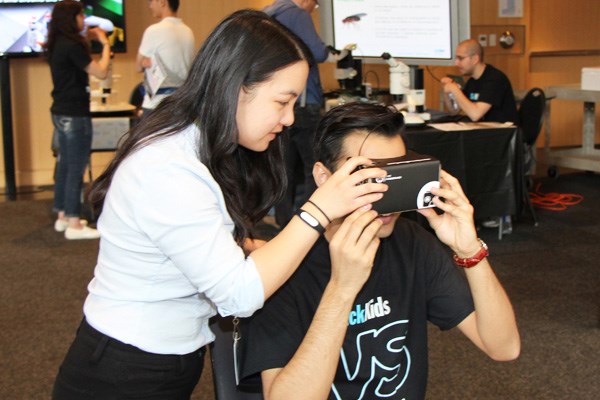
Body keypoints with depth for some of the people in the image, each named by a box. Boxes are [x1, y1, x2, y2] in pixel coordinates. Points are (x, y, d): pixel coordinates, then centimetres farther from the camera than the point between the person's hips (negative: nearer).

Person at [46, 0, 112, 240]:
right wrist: (105, 43, -5)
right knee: (76, 169, -5)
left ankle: (62, 217, 25)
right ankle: (74, 225, -1)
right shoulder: (72, 46, -18)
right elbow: (101, 72, -18)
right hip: (75, 114, -9)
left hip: (60, 112, 9)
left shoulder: (57, 45, 9)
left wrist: (86, 40, 13)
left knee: (65, 165, 16)